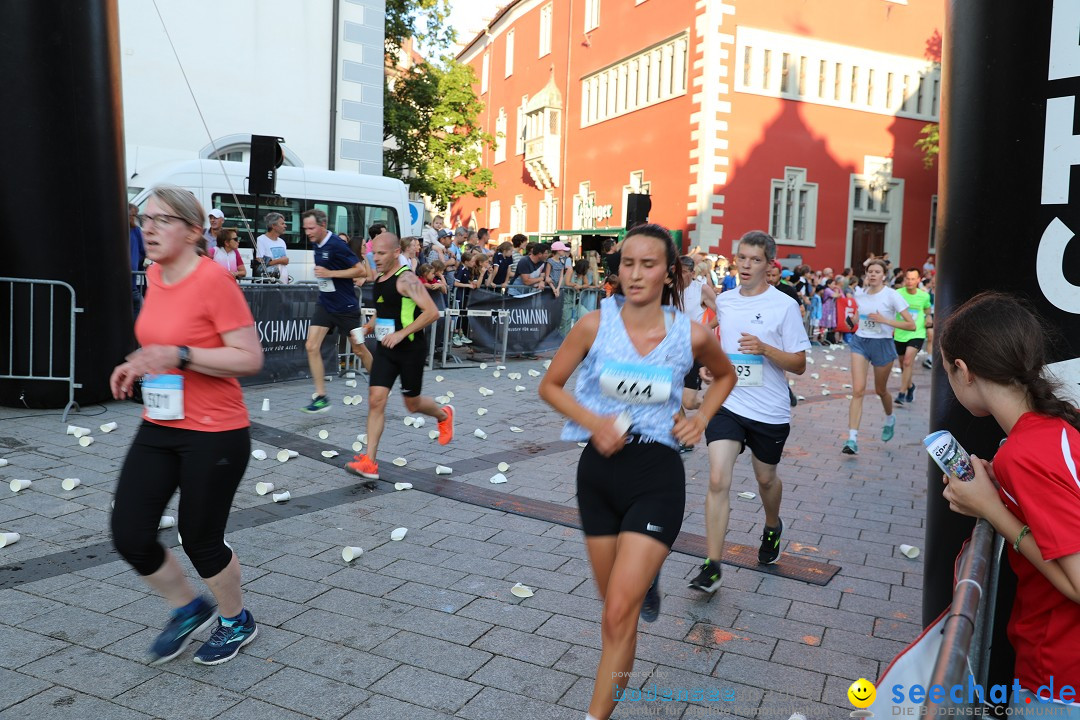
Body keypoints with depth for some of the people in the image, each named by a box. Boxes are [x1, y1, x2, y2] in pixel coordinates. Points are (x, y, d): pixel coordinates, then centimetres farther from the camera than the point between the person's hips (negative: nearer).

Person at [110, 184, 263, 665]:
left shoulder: (214, 280, -17)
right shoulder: (155, 276, 7)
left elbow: (250, 358, -19)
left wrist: (179, 356, -26)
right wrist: (138, 365, 5)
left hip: (214, 435, -7)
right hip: (158, 428, 7)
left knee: (200, 540, 6)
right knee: (129, 536, 4)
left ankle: (237, 622, 35)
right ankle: (188, 609, 32)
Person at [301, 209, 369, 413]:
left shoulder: (336, 245, -19)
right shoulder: (316, 244, 5)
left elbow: (360, 269, -19)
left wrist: (330, 273, -23)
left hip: (346, 307, -7)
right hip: (325, 305, 7)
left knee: (359, 350, 7)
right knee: (311, 346, -7)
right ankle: (321, 397, -2)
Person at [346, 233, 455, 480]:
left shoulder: (406, 279, -17)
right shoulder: (378, 278, 8)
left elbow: (432, 312, -25)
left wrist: (401, 333, -27)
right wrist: (368, 327, 7)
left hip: (410, 351, -6)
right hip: (385, 350, 7)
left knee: (412, 404, 9)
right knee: (376, 400, -5)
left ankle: (444, 415, 43)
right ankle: (369, 462, -3)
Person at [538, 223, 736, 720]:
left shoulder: (692, 335, -8)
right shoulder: (594, 325, -9)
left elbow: (725, 376, 14)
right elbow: (550, 386, 1)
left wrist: (700, 420, -1)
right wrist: (594, 422, -14)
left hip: (656, 476, -2)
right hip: (598, 470, 2)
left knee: (619, 614, -8)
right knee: (613, 600, 21)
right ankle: (646, 580, 58)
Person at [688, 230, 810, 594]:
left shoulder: (785, 305, -9)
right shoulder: (724, 301, 5)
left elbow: (799, 364, -11)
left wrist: (764, 349, -25)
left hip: (770, 412, -2)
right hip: (727, 404, 2)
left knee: (765, 478, 18)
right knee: (718, 480, -11)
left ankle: (772, 528, 51)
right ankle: (712, 567, -4)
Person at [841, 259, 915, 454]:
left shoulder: (892, 295, -10)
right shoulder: (859, 294, 3)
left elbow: (911, 325, -14)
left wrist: (884, 320, -21)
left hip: (882, 344, -2)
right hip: (860, 342, 2)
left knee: (880, 390, 15)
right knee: (858, 390, -11)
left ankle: (890, 419, 49)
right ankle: (852, 439, -14)